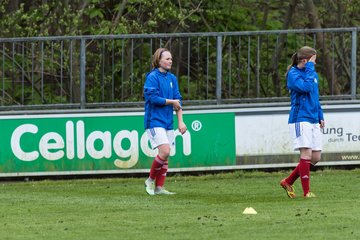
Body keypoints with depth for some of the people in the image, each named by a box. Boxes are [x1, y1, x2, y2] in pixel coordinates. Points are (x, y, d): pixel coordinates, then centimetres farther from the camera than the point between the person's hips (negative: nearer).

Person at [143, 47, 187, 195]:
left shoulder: (172, 78, 12)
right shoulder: (152, 77, -9)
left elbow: (178, 100, 11)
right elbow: (153, 97, -18)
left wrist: (180, 122, 3)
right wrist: (172, 101, -7)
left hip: (168, 122, 7)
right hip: (154, 121, -7)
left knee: (165, 156, 6)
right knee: (164, 151, -17)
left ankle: (159, 187, 11)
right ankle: (150, 180, 1)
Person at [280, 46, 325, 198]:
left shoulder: (313, 74, 16)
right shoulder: (293, 74, -8)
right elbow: (306, 87, -25)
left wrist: (320, 116, 20)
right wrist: (309, 69, -16)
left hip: (313, 120, 8)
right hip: (300, 119, -8)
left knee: (316, 157, 5)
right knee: (306, 153, -14)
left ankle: (288, 182, 19)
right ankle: (306, 192, -9)